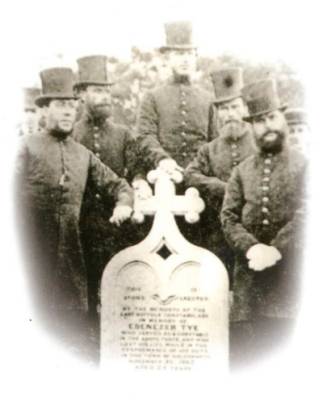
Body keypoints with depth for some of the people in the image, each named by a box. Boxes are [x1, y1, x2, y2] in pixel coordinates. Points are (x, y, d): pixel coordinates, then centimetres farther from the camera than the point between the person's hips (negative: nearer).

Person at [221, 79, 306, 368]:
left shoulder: (304, 165, 3)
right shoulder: (243, 170, 11)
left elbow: (306, 214, -8)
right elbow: (228, 216, 5)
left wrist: (276, 250, -17)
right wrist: (251, 247, -12)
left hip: (290, 271, -2)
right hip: (248, 272, 2)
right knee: (243, 349, 4)